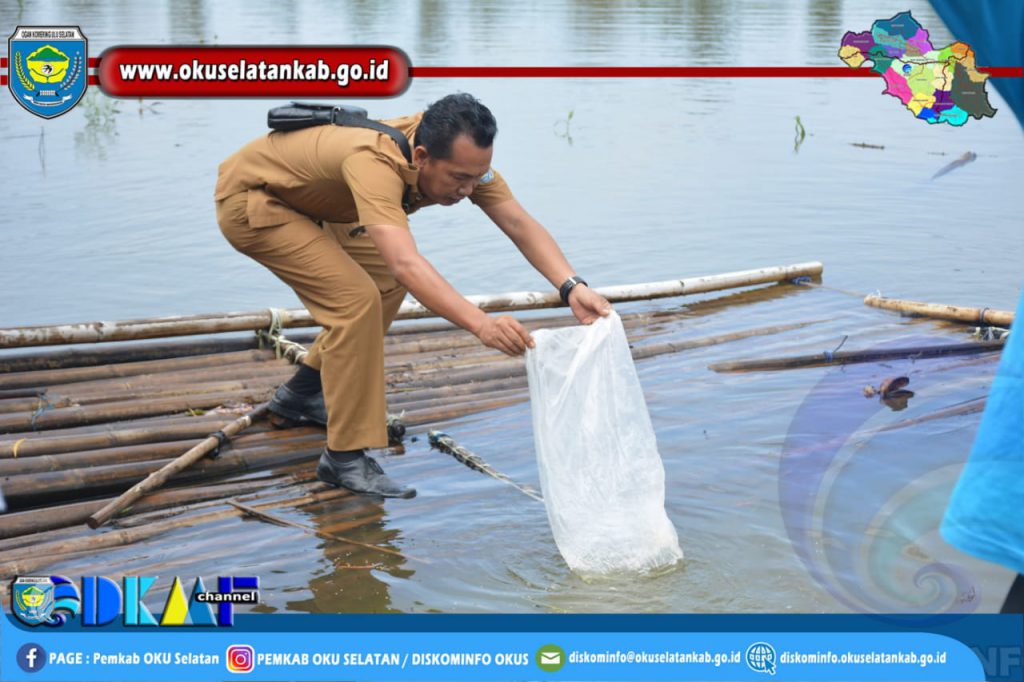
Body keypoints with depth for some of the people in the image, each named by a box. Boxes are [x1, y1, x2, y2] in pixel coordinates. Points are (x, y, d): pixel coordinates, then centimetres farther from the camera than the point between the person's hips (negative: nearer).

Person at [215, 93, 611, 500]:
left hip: (301, 202, 9)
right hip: (249, 202, -9)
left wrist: (572, 287, -35)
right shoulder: (375, 163, -41)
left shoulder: (459, 156, -17)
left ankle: (301, 394, 28)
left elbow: (520, 225, -20)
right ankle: (345, 458, -13)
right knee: (356, 299, -21)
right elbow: (405, 263, -53)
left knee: (385, 284, 12)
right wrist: (481, 324, -63)